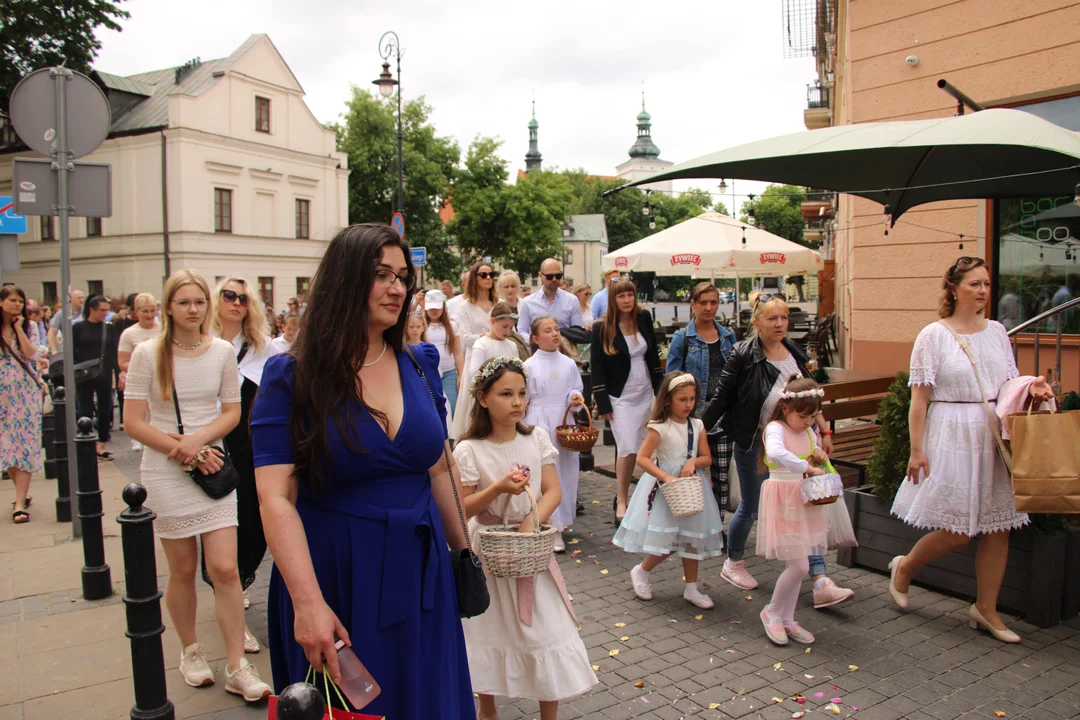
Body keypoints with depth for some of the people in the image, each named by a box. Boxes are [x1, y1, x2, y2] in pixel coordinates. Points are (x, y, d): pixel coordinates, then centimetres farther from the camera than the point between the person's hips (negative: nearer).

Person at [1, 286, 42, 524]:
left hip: (26, 392, -1)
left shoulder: (29, 327, 3)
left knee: (25, 444, -4)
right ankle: (23, 493, 24)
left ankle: (20, 504, -4)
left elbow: (30, 353, -12)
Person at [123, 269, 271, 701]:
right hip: (165, 473, -1)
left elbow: (232, 411, 3)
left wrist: (199, 438, -14)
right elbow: (134, 424, -7)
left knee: (225, 568, -2)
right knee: (183, 569, 11)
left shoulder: (222, 351, -1)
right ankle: (190, 652, 33)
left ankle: (237, 667, 8)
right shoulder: (147, 353, -6)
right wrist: (185, 451, -14)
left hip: (212, 467, 1)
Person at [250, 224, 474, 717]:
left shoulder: (420, 365, 2)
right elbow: (276, 497, -18)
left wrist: (462, 549, 13)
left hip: (420, 574, 4)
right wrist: (308, 602, -27)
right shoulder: (293, 377, -10)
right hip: (334, 579, -3)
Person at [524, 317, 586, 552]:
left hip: (564, 422, 4)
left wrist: (574, 398, -10)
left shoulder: (568, 364, 5)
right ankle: (554, 529, -1)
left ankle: (561, 521, 22)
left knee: (566, 472, 6)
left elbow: (577, 389, 12)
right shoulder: (529, 366, -3)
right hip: (538, 423, -3)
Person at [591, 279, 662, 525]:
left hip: (645, 394, 4)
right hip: (620, 397, -4)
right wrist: (602, 404, -10)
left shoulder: (644, 318, 2)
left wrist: (660, 390, 9)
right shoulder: (602, 328, -9)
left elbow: (653, 355, 10)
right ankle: (621, 502, 3)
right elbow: (597, 368, -7)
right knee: (628, 447, -12)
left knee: (644, 448, 7)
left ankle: (623, 494, 23)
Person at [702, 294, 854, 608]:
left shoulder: (794, 352, 6)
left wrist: (824, 430, 16)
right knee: (750, 508, 10)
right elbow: (721, 399, -8)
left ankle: (821, 584, 2)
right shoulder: (743, 356, -11)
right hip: (754, 444, -5)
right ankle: (733, 563, 35)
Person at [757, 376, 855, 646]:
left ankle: (787, 619, 25)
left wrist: (819, 456, 4)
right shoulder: (776, 428, -14)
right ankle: (772, 612, 13)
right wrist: (808, 468, -34)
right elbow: (776, 453, -37)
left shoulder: (808, 433, 11)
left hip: (805, 504, 8)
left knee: (797, 565, 12)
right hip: (784, 502, -8)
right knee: (799, 566, -9)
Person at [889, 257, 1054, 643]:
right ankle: (903, 568, 23)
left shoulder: (997, 332, 10)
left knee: (999, 525, 6)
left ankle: (986, 608, 21)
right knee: (958, 531, -4)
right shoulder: (933, 335, -5)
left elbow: (1009, 384, 15)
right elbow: (919, 397, -8)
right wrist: (917, 449, -12)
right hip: (952, 437, -5)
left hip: (994, 436, 6)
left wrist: (1032, 388, -8)